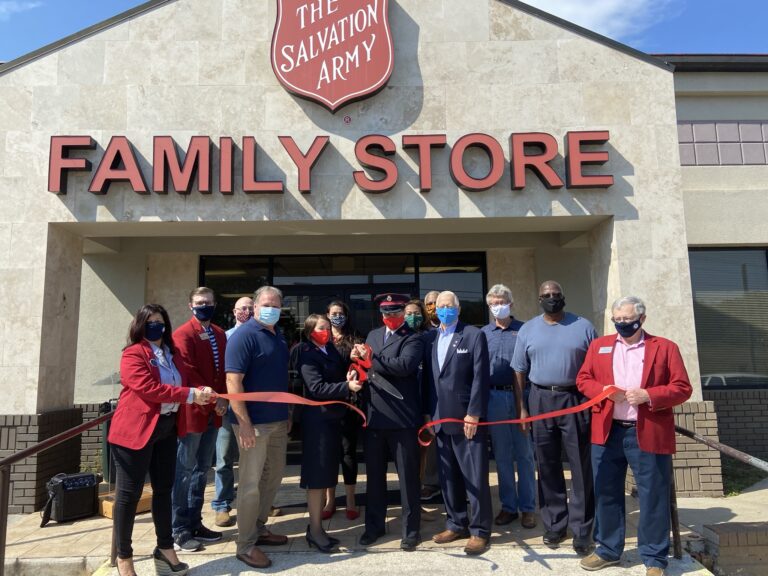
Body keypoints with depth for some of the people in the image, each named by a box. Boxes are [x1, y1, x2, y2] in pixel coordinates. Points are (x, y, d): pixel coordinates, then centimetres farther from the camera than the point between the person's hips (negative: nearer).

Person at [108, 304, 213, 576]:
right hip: (135, 430, -7)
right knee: (129, 492, 3)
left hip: (166, 428, 8)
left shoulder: (171, 354, 15)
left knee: (164, 488, 14)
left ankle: (165, 549, 27)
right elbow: (149, 388, -20)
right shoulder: (133, 354, -10)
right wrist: (190, 395, -21)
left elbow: (184, 382, 16)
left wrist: (202, 392, -4)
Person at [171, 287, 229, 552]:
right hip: (192, 411, -7)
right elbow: (188, 373, -17)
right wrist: (212, 400, -18)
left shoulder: (220, 334, 12)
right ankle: (179, 530, 12)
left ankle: (195, 524, 26)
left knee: (202, 469, 15)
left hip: (213, 411, 7)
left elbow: (224, 370, 11)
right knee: (184, 471, 1)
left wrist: (222, 399, -3)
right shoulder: (182, 334, -10)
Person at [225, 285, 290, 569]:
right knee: (250, 483, 1)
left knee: (273, 476, 17)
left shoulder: (279, 336, 11)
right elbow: (233, 381, -19)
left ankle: (259, 529, 33)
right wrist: (244, 423, -23)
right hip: (253, 422, -8)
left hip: (278, 420, 8)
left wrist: (287, 413, 16)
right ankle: (245, 545, 14)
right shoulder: (243, 335, -13)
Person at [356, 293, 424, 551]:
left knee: (408, 476, 7)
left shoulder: (413, 339, -7)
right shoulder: (372, 335, 14)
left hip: (402, 418, -5)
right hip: (373, 416, 6)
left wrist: (370, 359, -19)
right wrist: (359, 358, -11)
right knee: (374, 474, 17)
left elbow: (404, 365, -25)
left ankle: (411, 529, 21)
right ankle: (374, 525, 32)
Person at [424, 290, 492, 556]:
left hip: (467, 417, -5)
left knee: (475, 477, 2)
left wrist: (473, 414, -15)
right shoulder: (431, 338, 10)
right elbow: (429, 377, 10)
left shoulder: (474, 335, -5)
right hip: (440, 419, 5)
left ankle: (479, 531, 15)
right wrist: (428, 413, 6)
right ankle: (457, 524, 28)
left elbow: (481, 378, -10)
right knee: (448, 476, 14)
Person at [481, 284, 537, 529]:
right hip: (494, 397, 2)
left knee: (524, 454, 6)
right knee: (502, 455, 10)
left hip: (521, 396, -2)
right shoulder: (483, 333, 7)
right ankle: (508, 506, 22)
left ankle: (528, 507, 18)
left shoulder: (524, 330, 1)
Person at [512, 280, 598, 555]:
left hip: (577, 400, -1)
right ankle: (554, 525, 22)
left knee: (581, 467, 1)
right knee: (548, 466, 9)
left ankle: (582, 531, 12)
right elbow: (520, 371, 7)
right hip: (541, 400, 2)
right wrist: (521, 408, 1)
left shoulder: (583, 326, 3)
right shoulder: (528, 329, 7)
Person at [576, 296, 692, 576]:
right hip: (607, 432, 3)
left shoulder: (665, 347, 1)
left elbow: (682, 388, -3)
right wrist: (604, 390, -11)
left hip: (649, 434, -3)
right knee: (606, 493, 12)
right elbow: (583, 380, 9)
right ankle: (608, 550, 28)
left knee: (653, 497, 6)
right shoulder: (599, 345, 10)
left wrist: (648, 395, -17)